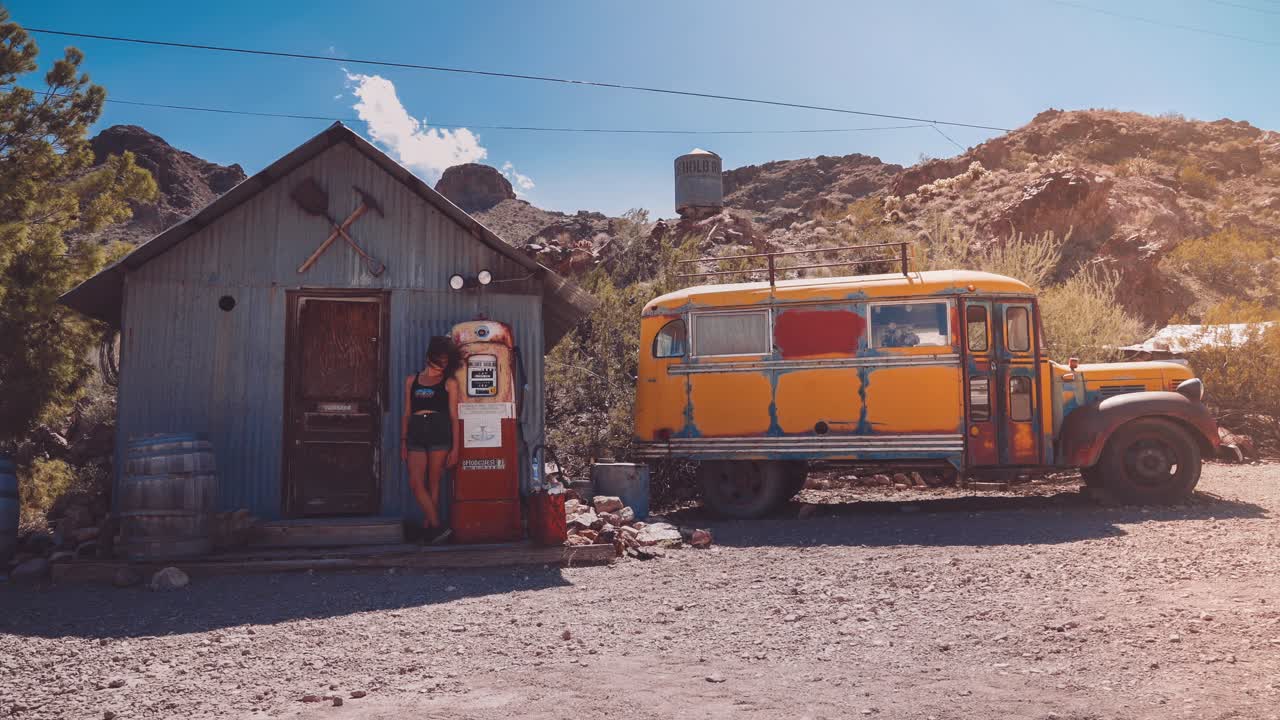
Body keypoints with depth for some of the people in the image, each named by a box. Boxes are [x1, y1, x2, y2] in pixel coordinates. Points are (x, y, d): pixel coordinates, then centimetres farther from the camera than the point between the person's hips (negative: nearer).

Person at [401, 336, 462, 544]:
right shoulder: (412, 380, 17)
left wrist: (455, 447, -2)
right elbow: (406, 413, 17)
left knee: (433, 483, -1)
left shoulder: (449, 383, 8)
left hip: (439, 433, -3)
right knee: (415, 483, -9)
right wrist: (403, 441, 9)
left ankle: (427, 528, 5)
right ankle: (437, 526, -6)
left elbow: (454, 416, 4)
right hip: (416, 434, 3)